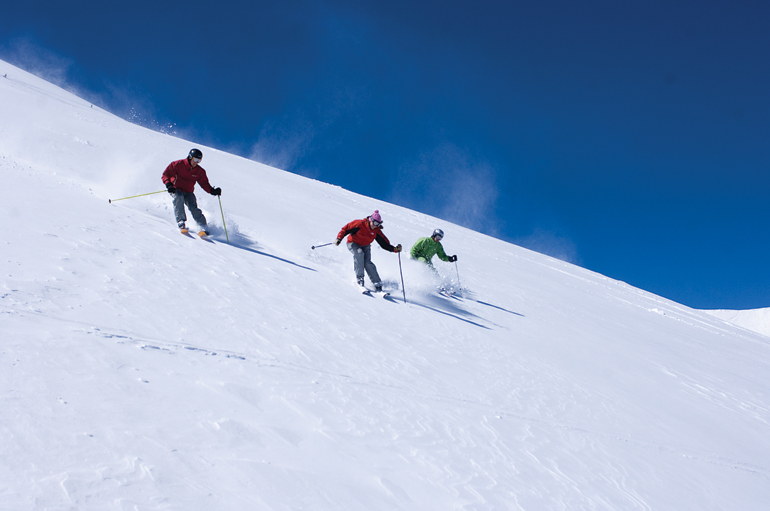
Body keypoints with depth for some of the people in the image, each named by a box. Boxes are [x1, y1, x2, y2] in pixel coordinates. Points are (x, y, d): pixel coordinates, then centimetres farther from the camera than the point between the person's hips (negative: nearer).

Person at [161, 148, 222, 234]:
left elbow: (204, 183, 3)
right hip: (176, 190, -2)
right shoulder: (178, 164, -11)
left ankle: (203, 226, -16)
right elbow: (166, 174, -10)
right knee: (179, 198, -35)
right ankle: (181, 222, -34)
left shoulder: (200, 171, 0)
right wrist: (168, 184, -29)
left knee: (193, 207, -21)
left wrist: (212, 191, -17)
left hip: (188, 192, 2)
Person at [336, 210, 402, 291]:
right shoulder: (360, 224, -21)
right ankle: (359, 278, -27)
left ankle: (378, 285, -18)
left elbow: (385, 244, -8)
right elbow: (346, 229, -15)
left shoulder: (377, 231, -10)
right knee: (359, 253, -35)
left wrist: (395, 249, -21)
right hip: (353, 243, -2)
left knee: (367, 262, -20)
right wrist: (339, 238, -26)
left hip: (365, 246, 3)